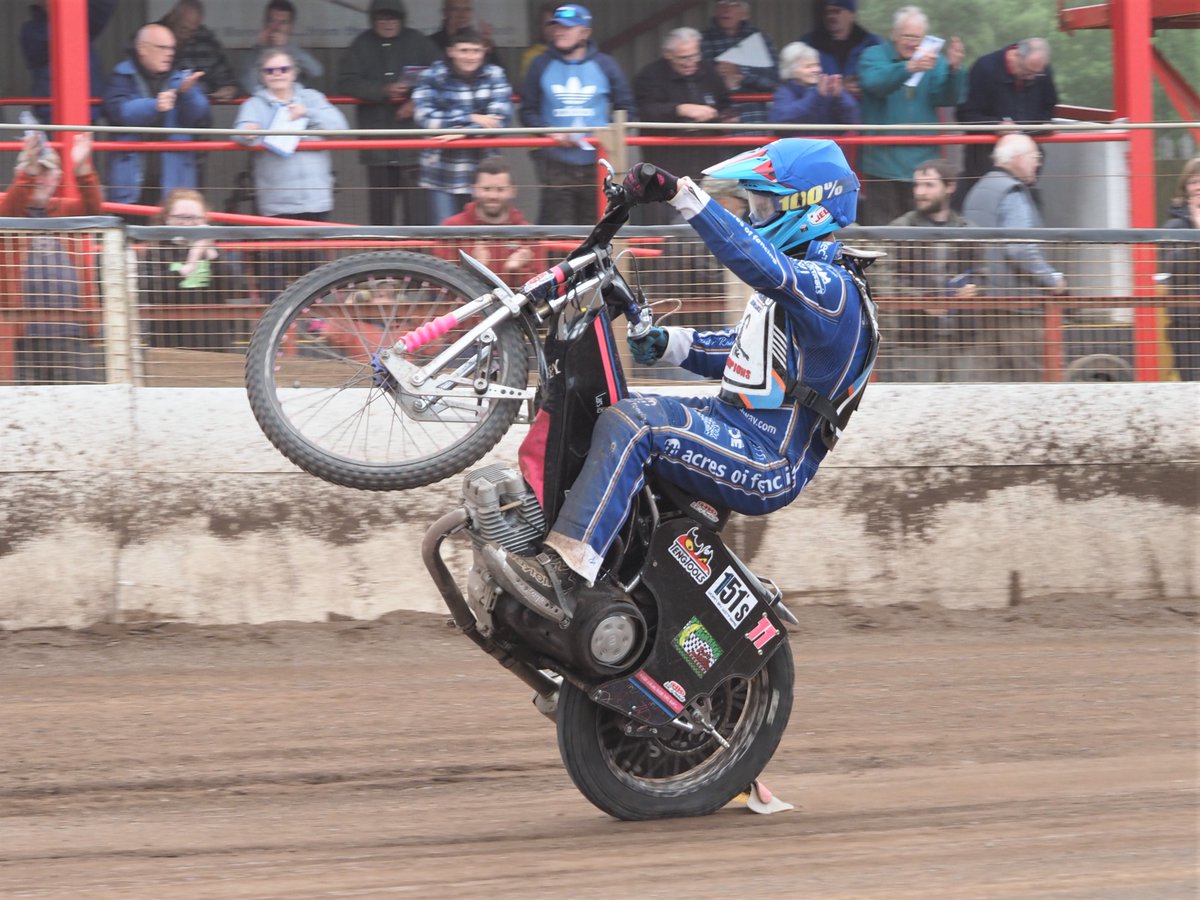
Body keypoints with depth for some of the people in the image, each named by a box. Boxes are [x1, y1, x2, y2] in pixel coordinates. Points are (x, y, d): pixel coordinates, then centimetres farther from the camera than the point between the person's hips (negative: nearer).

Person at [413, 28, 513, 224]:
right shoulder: (433, 76, 0)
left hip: (482, 173, 1)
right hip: (442, 177, -1)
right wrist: (471, 118, -16)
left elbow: (500, 119, -8)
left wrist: (465, 132, -22)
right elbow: (424, 117, -12)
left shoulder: (495, 76, 4)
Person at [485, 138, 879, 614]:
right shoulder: (796, 277, 16)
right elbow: (738, 350, 26)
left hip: (770, 467, -11)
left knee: (631, 423, -30)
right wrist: (668, 344, 8)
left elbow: (755, 260, -37)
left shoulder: (831, 288, -17)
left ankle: (564, 570, -37)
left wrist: (682, 194, -42)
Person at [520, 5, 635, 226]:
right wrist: (550, 132, -10)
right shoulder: (542, 65, 6)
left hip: (597, 164, 1)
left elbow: (626, 108, 11)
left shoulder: (605, 65, 6)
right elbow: (528, 111, 8)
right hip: (555, 163, -1)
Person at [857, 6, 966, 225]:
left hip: (922, 160, 2)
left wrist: (954, 69, -23)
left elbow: (948, 98, -3)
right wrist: (909, 68, -36)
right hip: (884, 163, -2)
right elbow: (875, 83, -19)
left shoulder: (934, 60, 11)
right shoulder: (874, 55, 3)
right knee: (881, 225, -4)